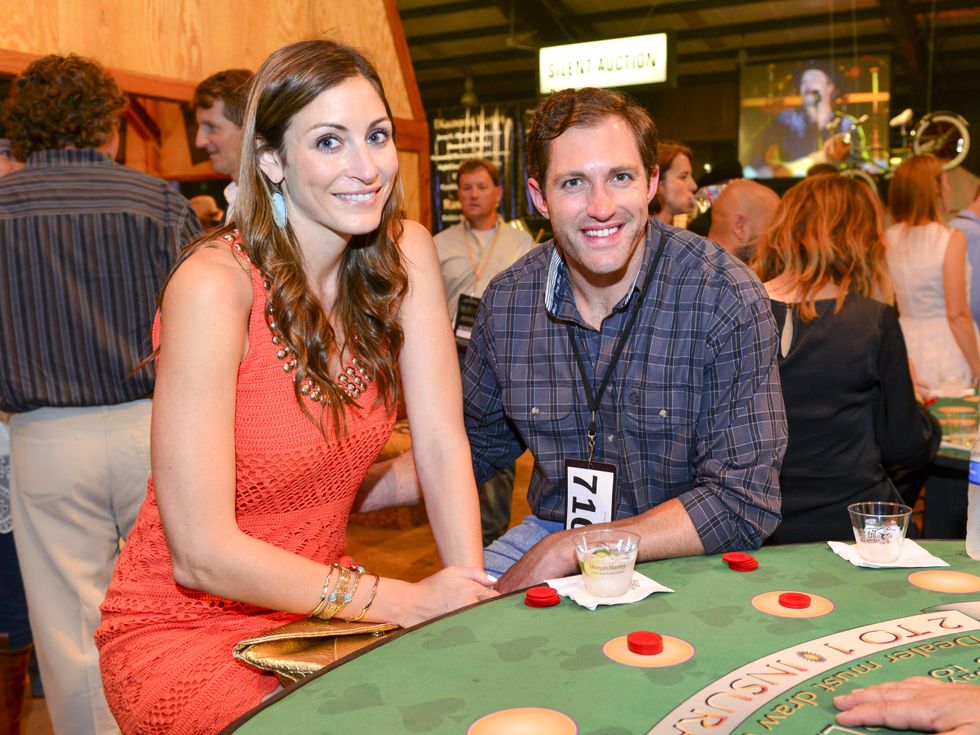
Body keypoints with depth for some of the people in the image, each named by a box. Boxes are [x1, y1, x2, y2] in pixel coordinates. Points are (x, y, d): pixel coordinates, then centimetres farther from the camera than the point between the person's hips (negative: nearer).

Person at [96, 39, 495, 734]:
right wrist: (404, 601, -22)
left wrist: (474, 597, -19)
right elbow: (202, 554, -23)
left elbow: (443, 447, -8)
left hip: (319, 603, 5)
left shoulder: (406, 254, -6)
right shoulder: (215, 285, -22)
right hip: (183, 626, -4)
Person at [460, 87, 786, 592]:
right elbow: (477, 444, 12)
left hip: (682, 561, -2)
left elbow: (742, 504, -19)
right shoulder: (507, 301, -4)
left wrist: (567, 551, -22)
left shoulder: (725, 297, -17)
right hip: (548, 530, 3)